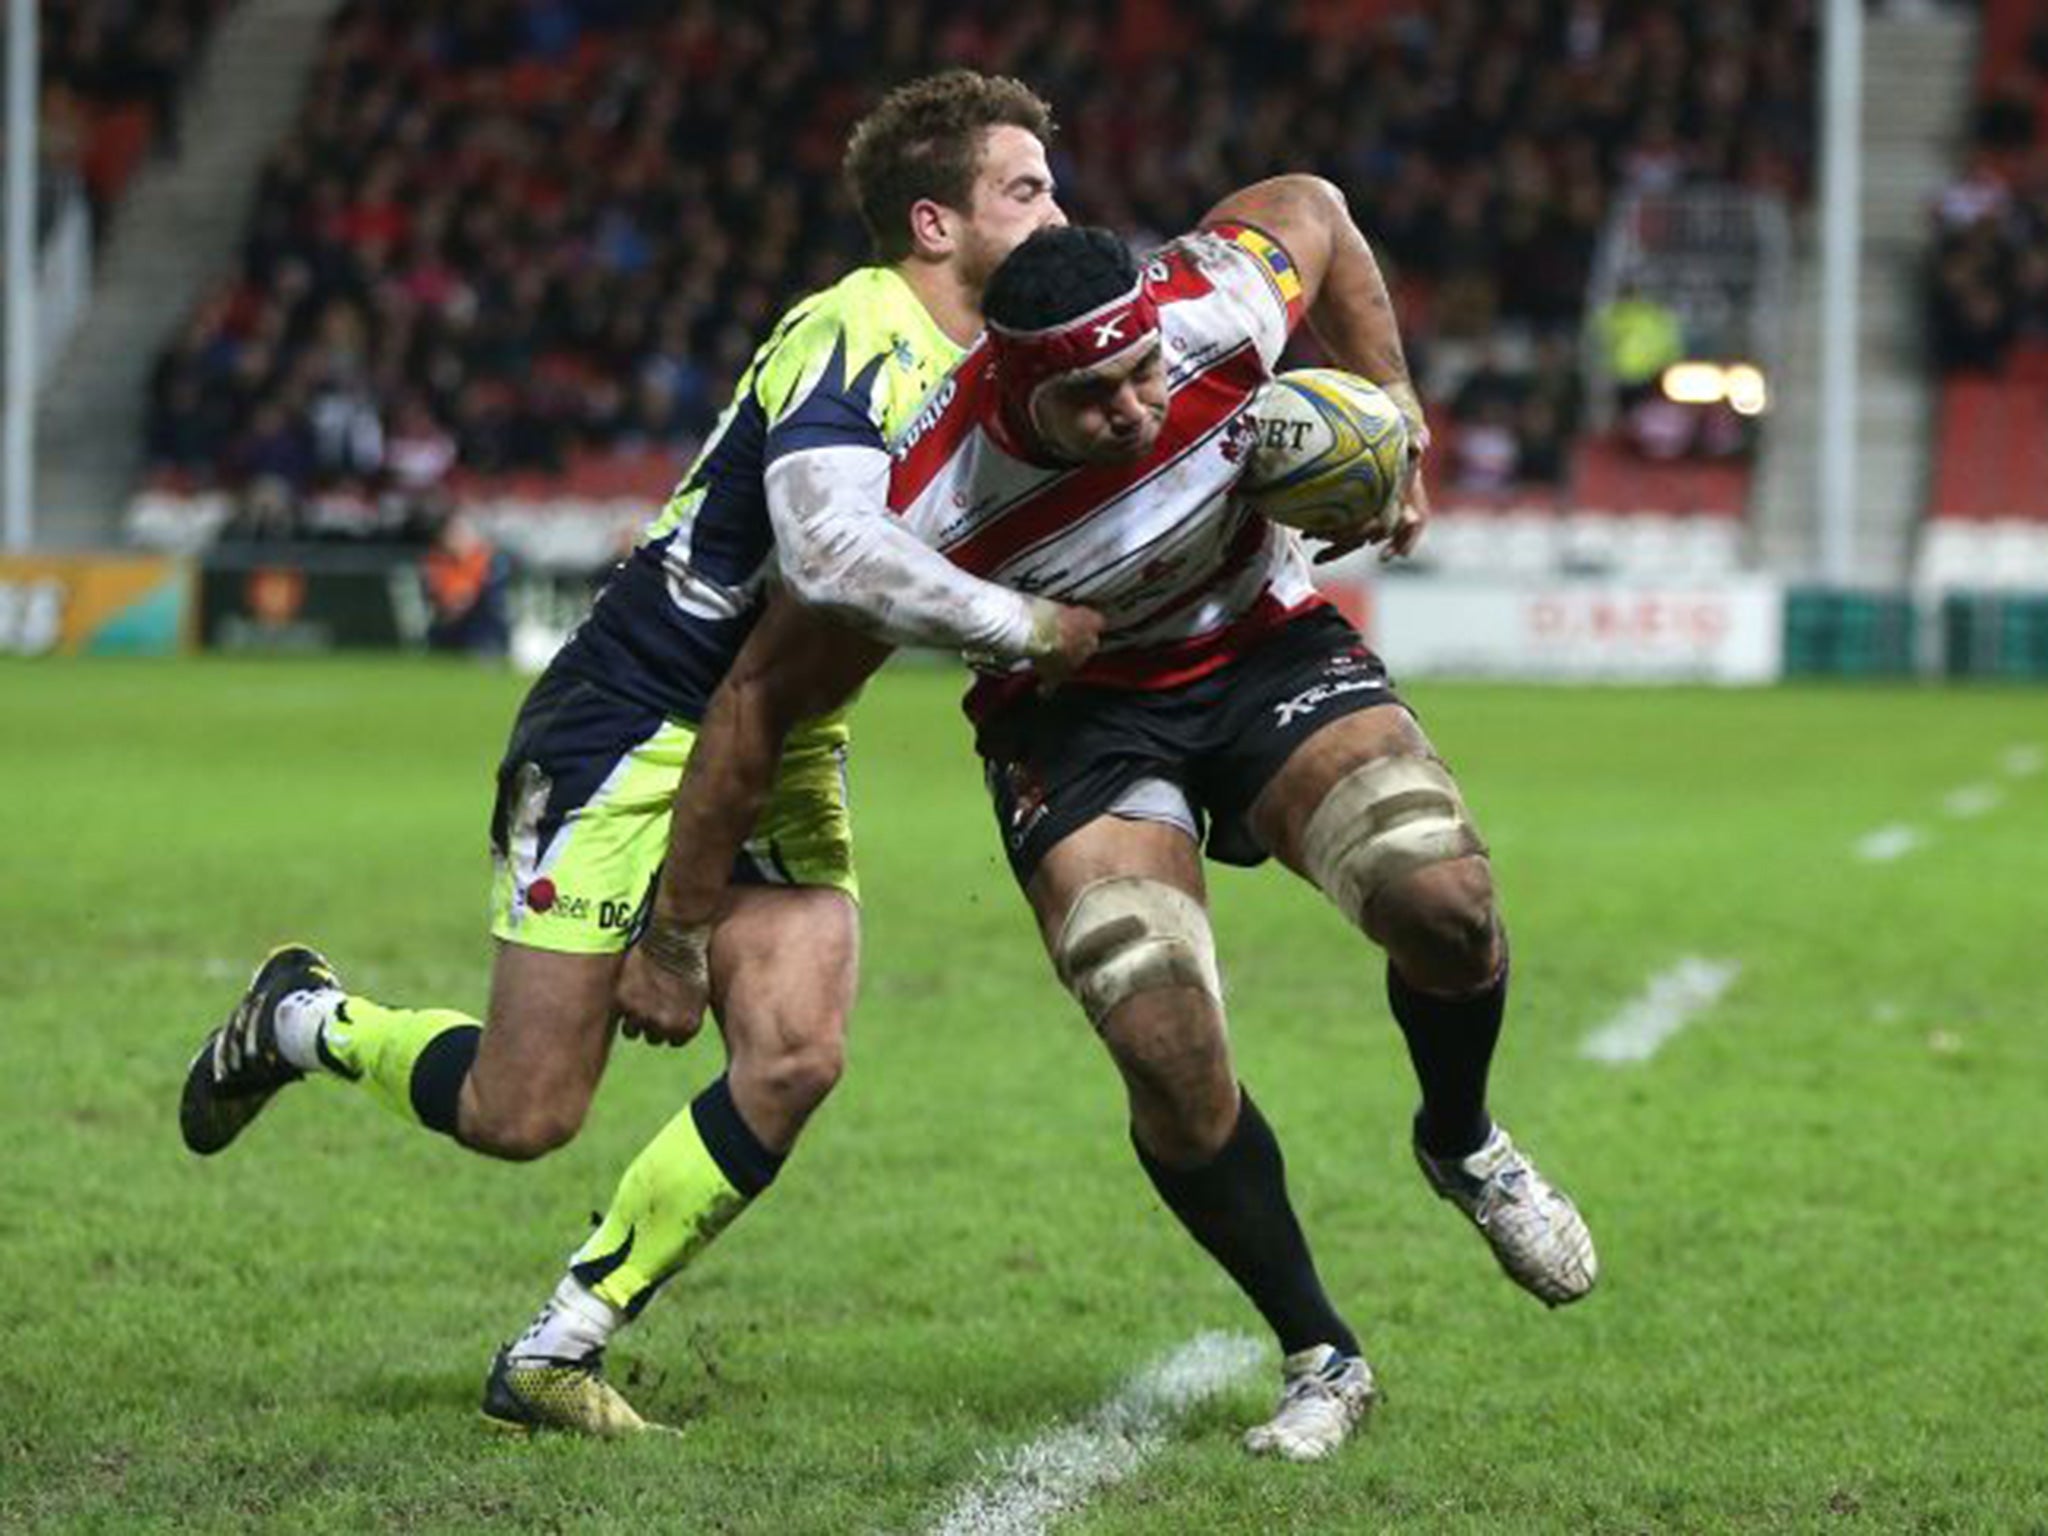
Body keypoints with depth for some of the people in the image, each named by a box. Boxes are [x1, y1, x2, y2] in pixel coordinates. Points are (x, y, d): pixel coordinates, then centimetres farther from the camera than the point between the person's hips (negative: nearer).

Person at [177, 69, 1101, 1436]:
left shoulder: (983, 363, 6)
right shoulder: (858, 336, -23)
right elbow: (833, 551, -40)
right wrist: (1029, 629, -29)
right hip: (634, 736, -8)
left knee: (795, 1057, -14)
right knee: (523, 1114, -4)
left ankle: (555, 1359, -1)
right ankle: (301, 1019, 28)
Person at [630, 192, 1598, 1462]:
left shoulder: (1217, 310, -28)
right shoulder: (938, 512, -32)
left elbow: (1311, 207, -2)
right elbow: (762, 696, -19)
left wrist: (1392, 414, -1)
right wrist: (678, 938, -14)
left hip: (1263, 644, 2)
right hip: (1073, 711, -2)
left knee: (1443, 902, -24)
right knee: (1168, 1056, -22)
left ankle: (1463, 1145, 11)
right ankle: (1321, 1358, 1)